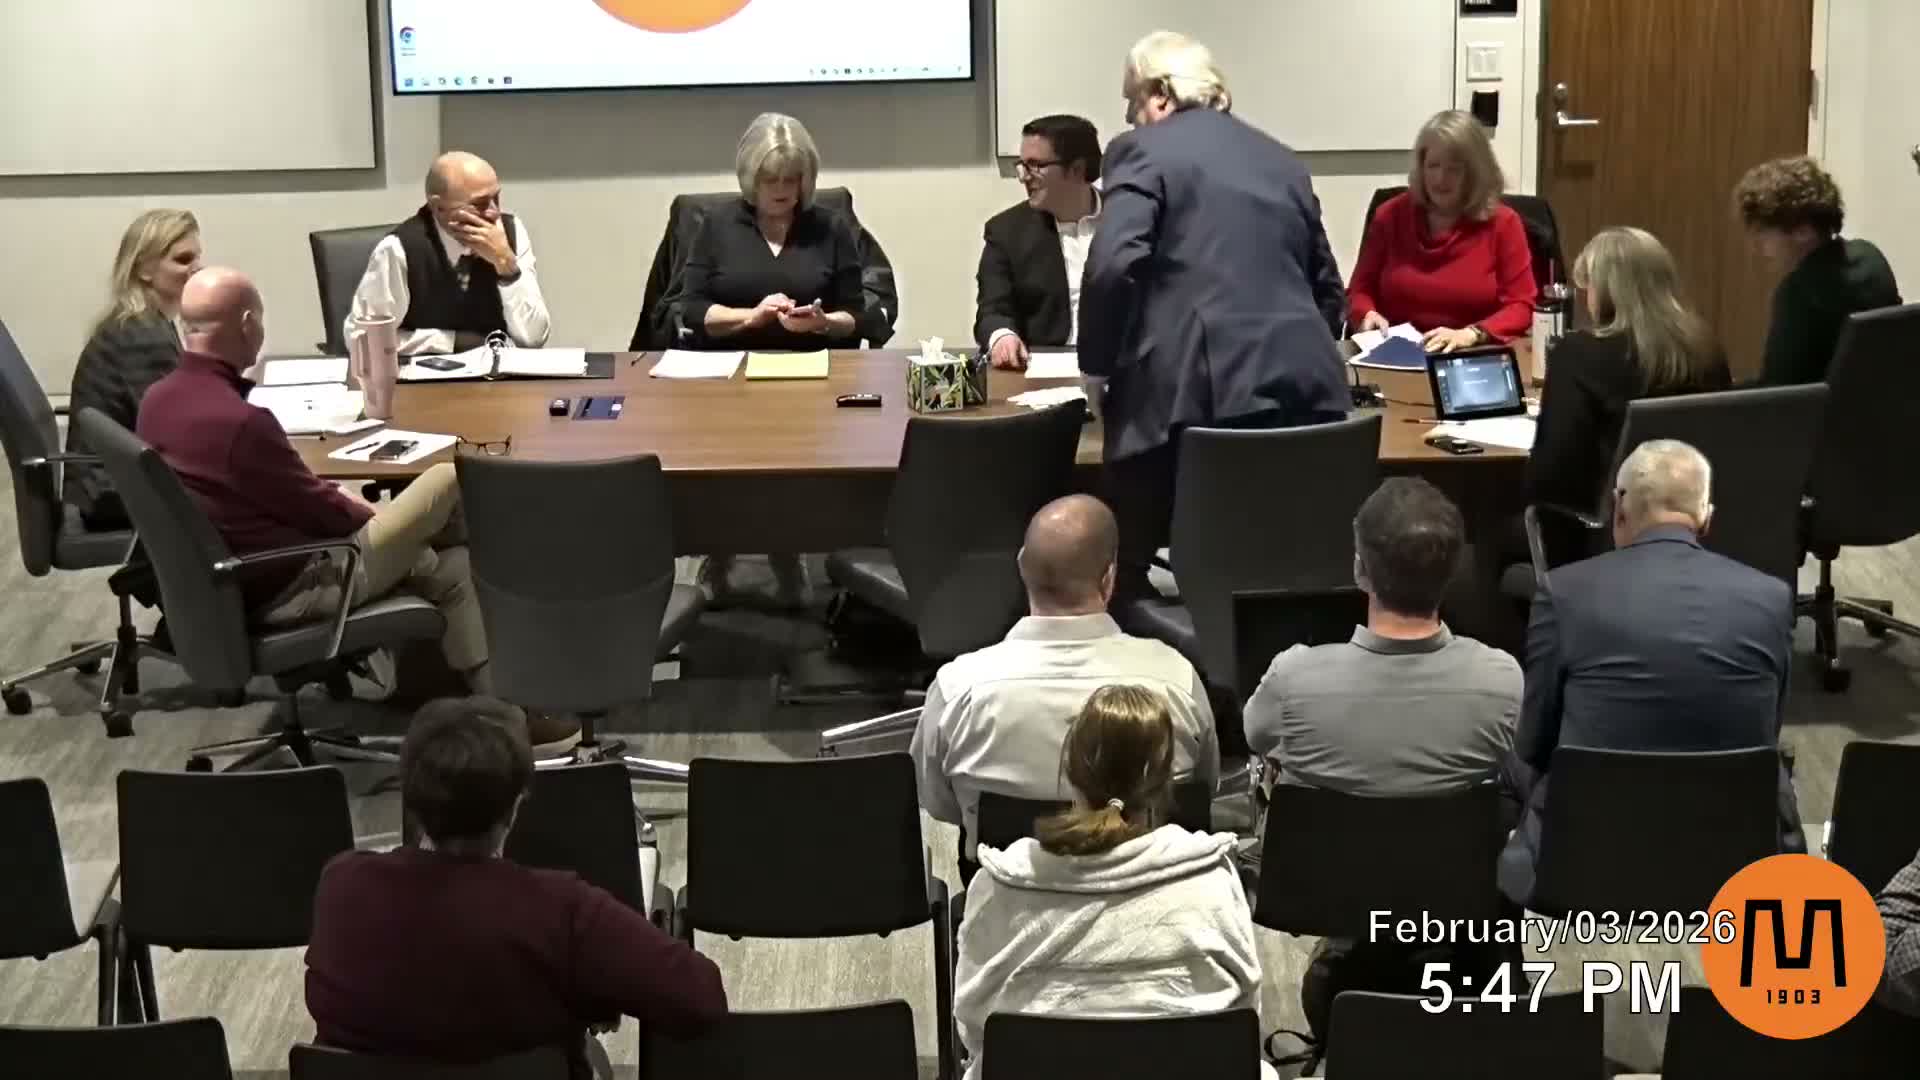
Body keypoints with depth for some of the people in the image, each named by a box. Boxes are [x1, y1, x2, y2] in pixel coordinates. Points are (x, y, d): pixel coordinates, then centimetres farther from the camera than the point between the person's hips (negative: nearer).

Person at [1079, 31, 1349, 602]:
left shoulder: (1143, 150, 4)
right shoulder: (1284, 160, 24)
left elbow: (1112, 267, -11)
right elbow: (1329, 292, 26)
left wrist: (1098, 367, 1)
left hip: (1196, 391, -6)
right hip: (1304, 387, 6)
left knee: (1125, 571, 6)